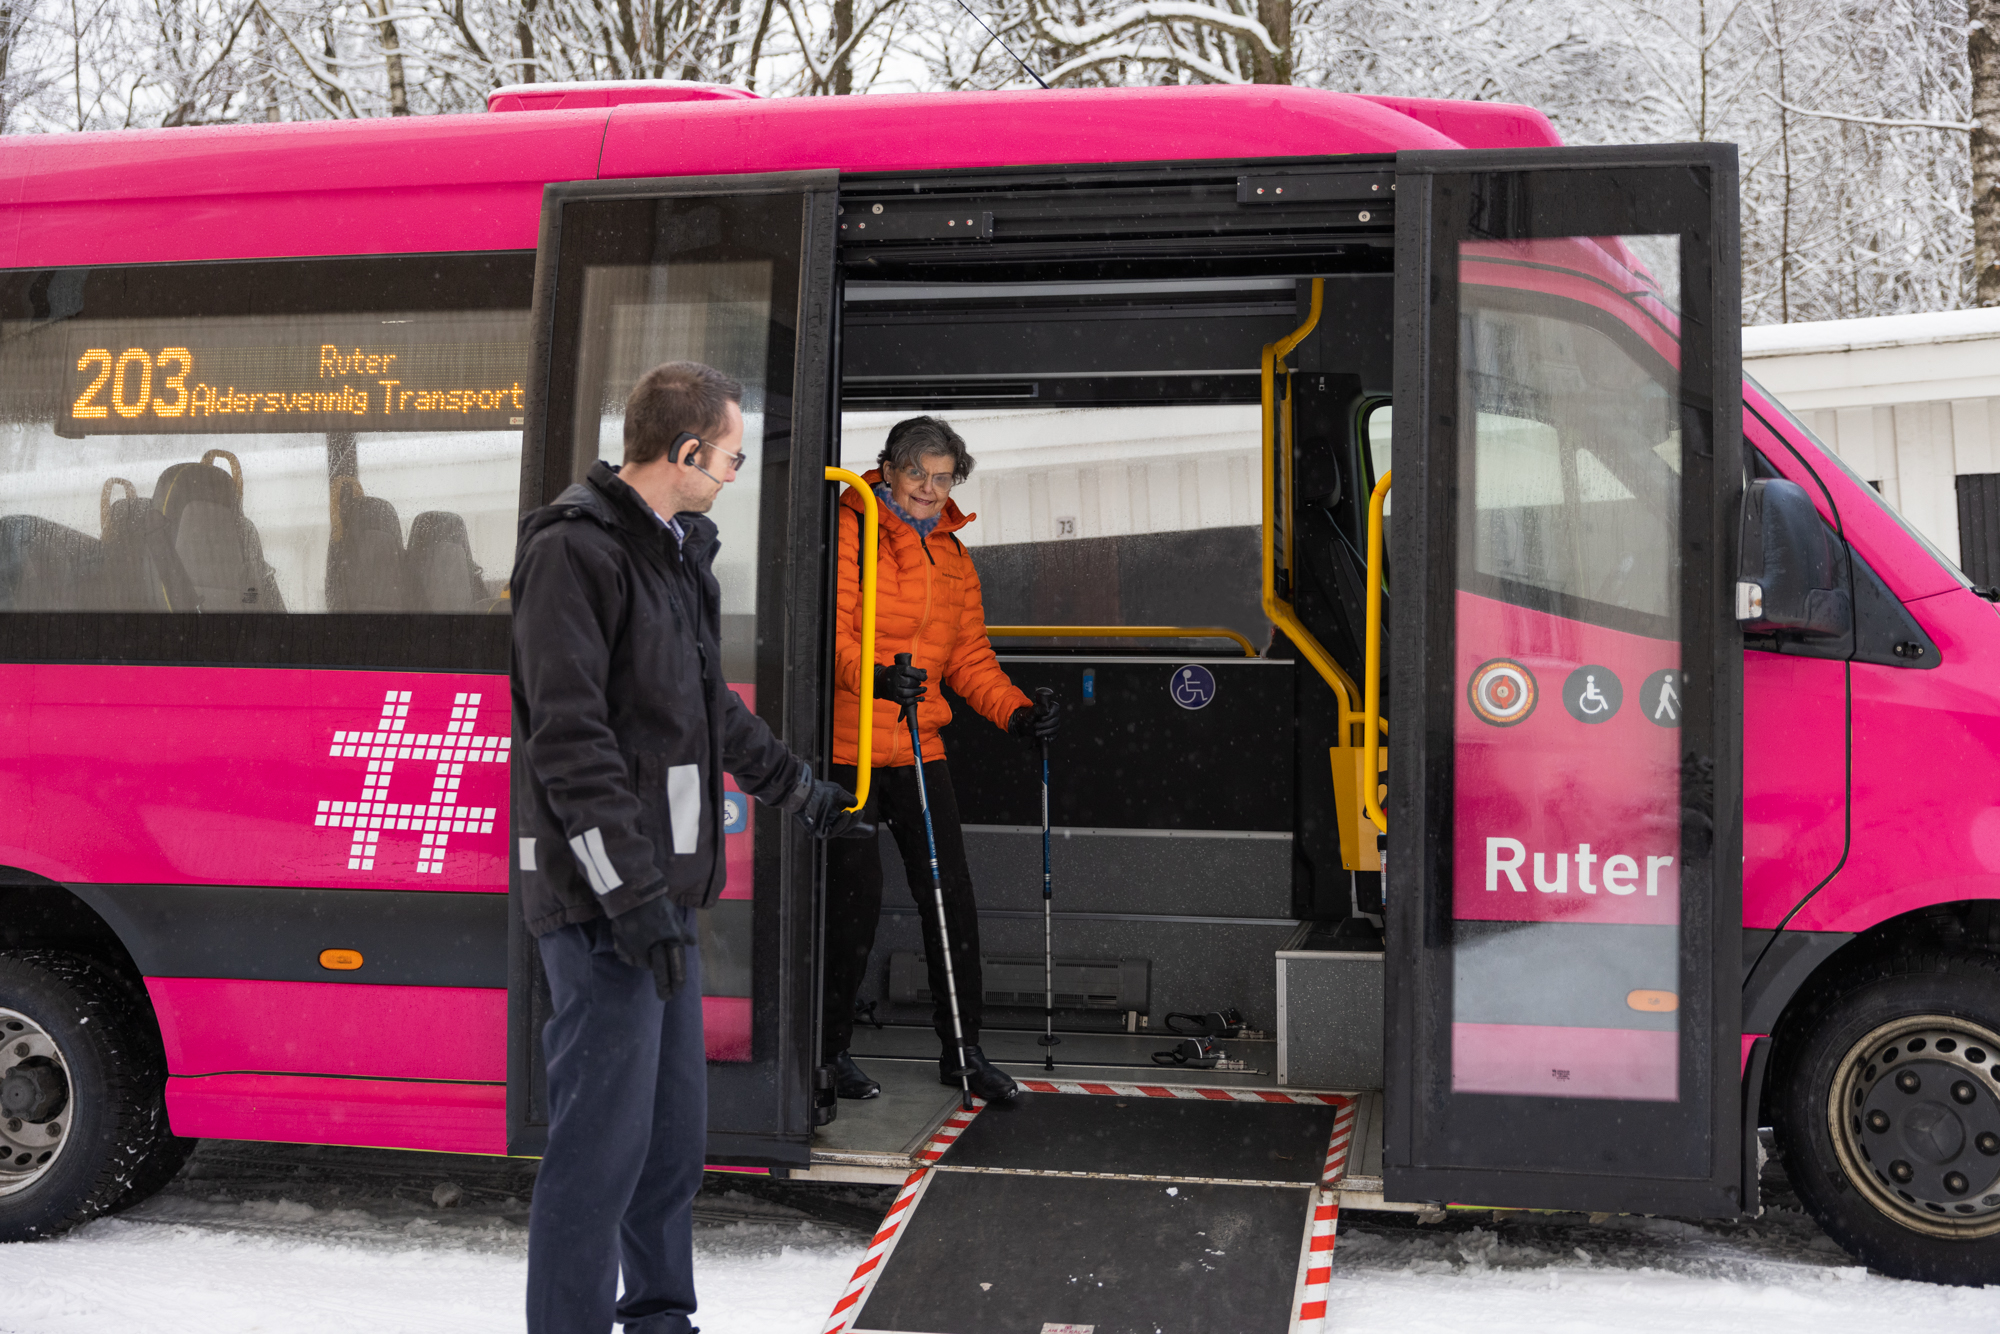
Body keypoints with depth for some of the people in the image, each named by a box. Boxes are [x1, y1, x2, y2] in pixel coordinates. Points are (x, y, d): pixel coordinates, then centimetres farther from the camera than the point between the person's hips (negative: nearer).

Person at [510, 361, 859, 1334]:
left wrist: (798, 789, 38)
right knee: (603, 1142, -5)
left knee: (675, 1134, 16)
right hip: (605, 902, -9)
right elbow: (569, 740, -19)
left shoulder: (678, 550, 17)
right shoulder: (574, 550, -13)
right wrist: (632, 895, -22)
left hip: (663, 894, 10)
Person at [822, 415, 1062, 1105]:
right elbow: (829, 628, -17)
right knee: (855, 897, -2)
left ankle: (963, 1048, 17)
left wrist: (1017, 712, 2)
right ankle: (830, 1048, 15)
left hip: (918, 748, 6)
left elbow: (969, 655, 17)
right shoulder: (849, 533, -6)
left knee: (952, 896, 5)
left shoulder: (953, 557, 16)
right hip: (847, 747, -6)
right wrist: (874, 676, -35)